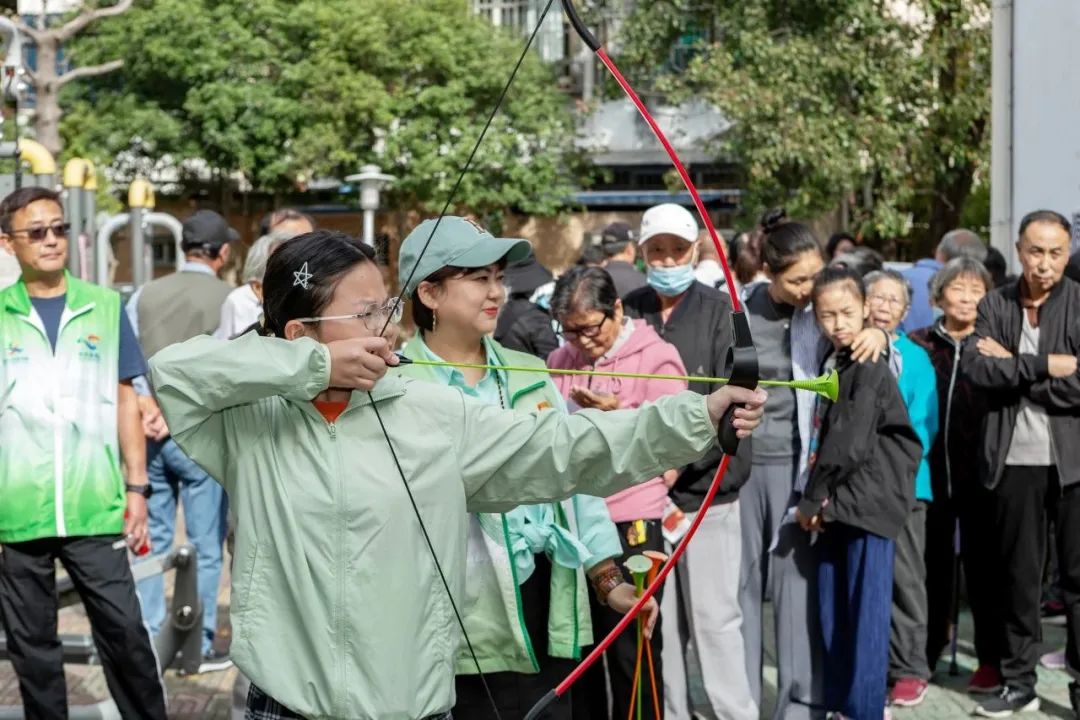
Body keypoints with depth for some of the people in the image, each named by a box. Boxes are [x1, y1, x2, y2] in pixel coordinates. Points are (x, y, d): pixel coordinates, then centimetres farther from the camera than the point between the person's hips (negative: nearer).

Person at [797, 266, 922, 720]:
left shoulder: (870, 371, -12)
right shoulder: (832, 364, 13)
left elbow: (849, 446, -16)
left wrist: (812, 500, -9)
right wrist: (819, 502, 7)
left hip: (870, 502, -8)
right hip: (837, 504, 8)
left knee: (865, 613, -3)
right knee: (832, 611, 11)